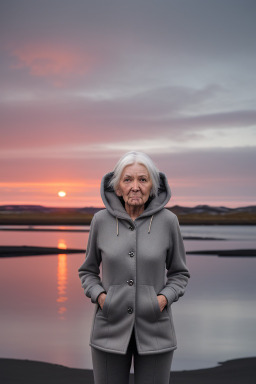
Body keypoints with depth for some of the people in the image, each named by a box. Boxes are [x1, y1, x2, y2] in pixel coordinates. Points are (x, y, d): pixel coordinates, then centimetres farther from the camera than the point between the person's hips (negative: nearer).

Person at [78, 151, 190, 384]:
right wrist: (99, 297, -11)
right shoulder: (102, 220, -4)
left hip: (154, 329, 0)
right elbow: (88, 271, 8)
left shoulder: (167, 221, -6)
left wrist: (164, 299, -14)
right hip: (111, 329, 1)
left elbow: (179, 274, 5)